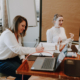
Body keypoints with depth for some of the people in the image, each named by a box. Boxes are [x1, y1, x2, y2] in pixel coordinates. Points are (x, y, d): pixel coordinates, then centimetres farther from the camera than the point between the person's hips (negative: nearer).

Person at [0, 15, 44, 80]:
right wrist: (35, 50, -35)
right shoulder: (7, 34, -23)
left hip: (13, 58, 8)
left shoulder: (18, 35, 7)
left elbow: (20, 49, 9)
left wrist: (23, 58, -12)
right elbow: (17, 49, -34)